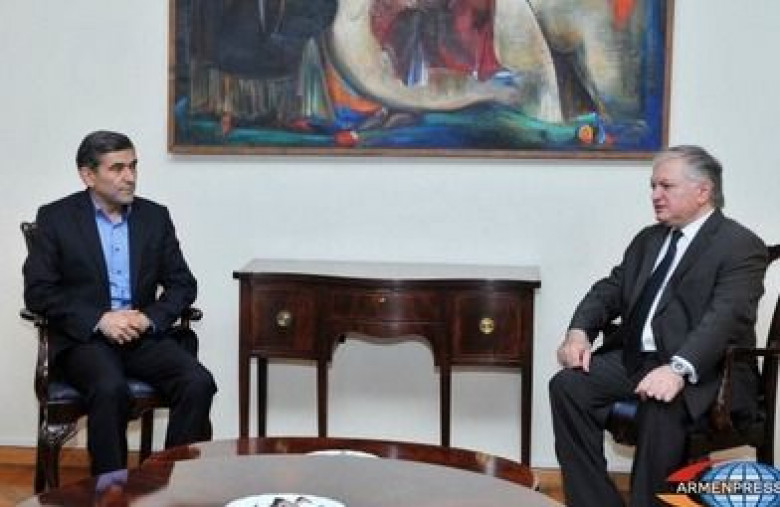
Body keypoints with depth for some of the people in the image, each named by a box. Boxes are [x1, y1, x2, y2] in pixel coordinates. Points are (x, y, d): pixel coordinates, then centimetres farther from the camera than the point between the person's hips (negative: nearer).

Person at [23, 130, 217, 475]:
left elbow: (183, 284, 10)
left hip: (144, 335, 3)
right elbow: (38, 291, -5)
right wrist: (99, 320, -16)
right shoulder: (55, 217, 1)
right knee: (110, 389, -35)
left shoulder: (155, 216, 10)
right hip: (84, 338, -3)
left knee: (198, 383, -24)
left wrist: (149, 317, -10)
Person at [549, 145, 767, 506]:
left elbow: (726, 317, -21)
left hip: (704, 372, -6)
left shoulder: (741, 246, -6)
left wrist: (678, 369, -37)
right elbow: (609, 291, 15)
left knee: (660, 405, -37)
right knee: (568, 385, -17)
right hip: (635, 358, 7)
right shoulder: (648, 239, 19)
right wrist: (579, 331, -8)